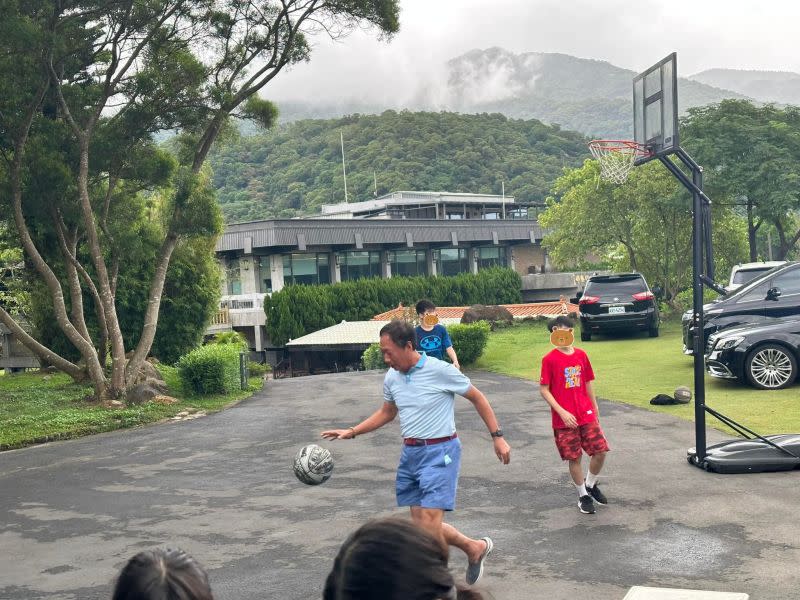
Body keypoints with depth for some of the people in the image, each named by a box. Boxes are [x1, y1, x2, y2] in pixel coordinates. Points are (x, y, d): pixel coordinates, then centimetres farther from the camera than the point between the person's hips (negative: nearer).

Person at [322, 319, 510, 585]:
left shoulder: (440, 370, -14)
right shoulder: (391, 377, 4)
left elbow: (477, 398, -3)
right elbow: (386, 413, 21)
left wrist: (497, 437, -3)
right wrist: (352, 432, 13)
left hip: (439, 451, -7)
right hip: (410, 452, 7)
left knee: (429, 524, -14)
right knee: (420, 525, 8)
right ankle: (475, 547, 28)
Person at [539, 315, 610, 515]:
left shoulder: (581, 355, 5)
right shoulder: (549, 359, -8)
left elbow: (588, 384, 15)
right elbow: (544, 389, -8)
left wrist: (595, 409, 17)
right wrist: (562, 413, -15)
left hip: (587, 415, 4)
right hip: (564, 419, -4)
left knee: (600, 451, -2)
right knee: (574, 458, 3)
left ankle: (590, 484, 24)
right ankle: (583, 495, 22)